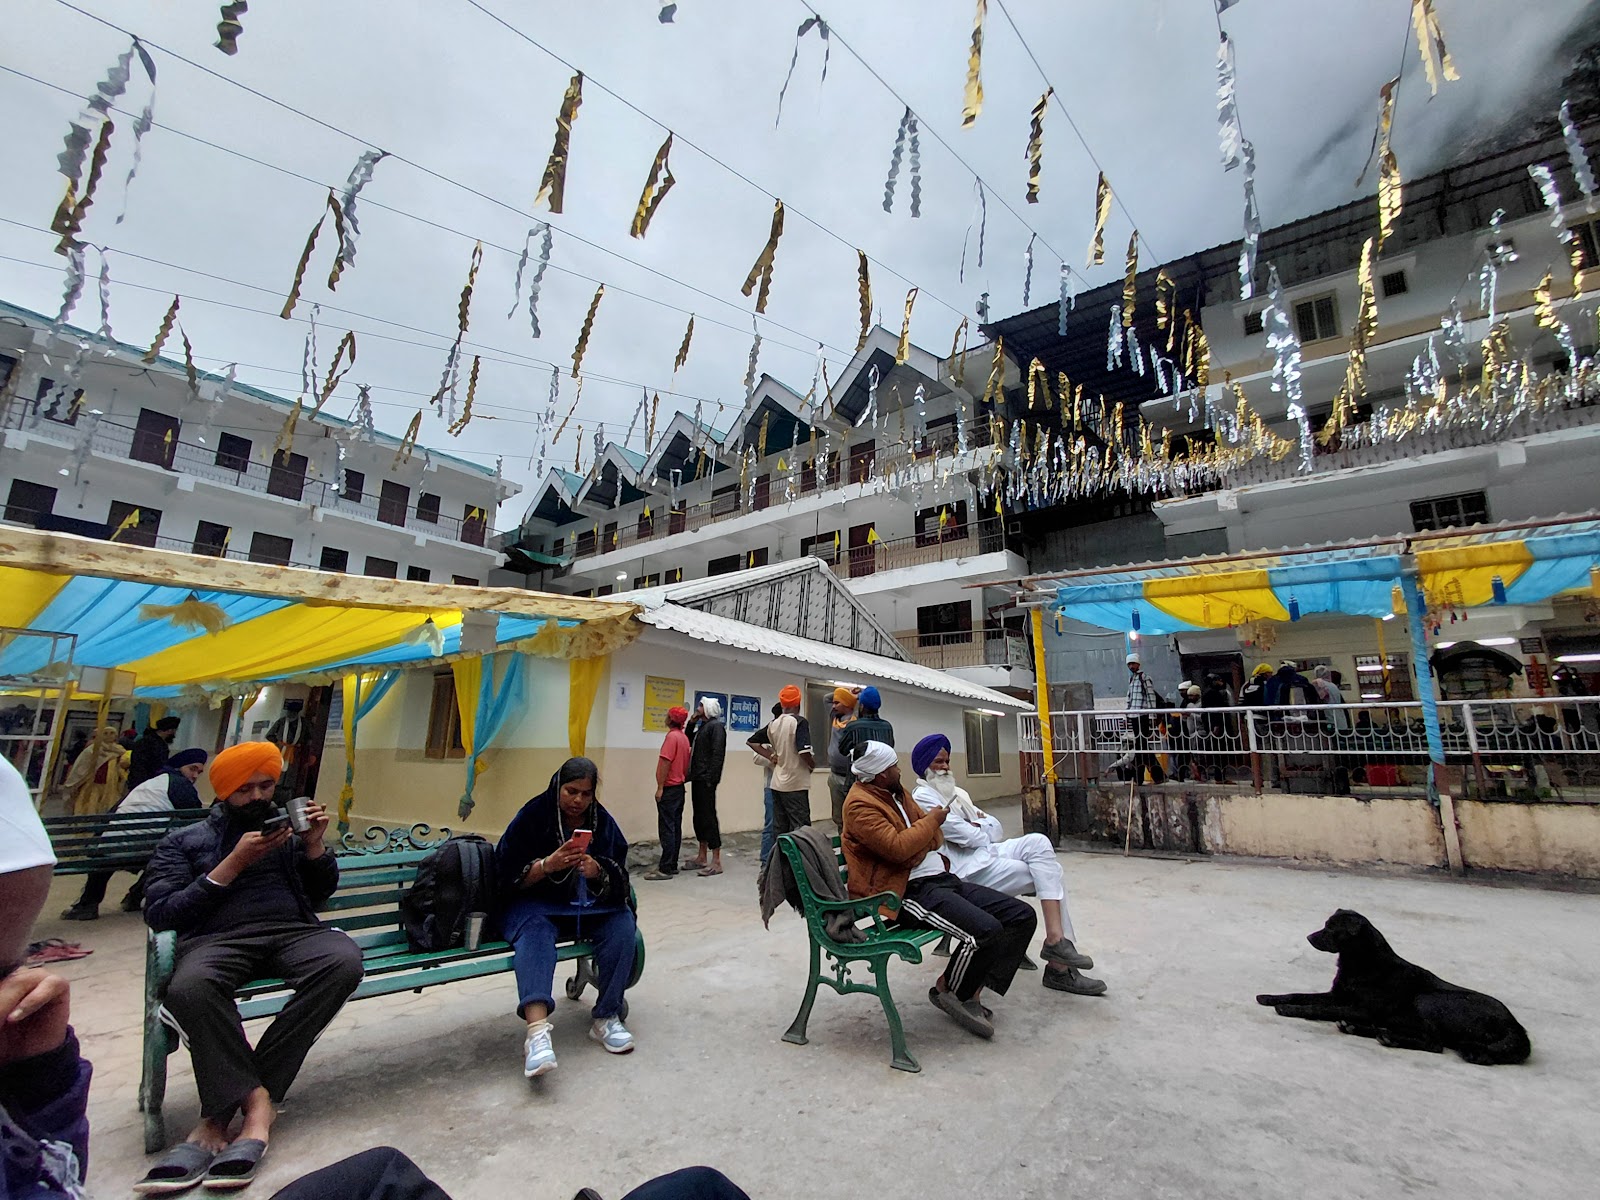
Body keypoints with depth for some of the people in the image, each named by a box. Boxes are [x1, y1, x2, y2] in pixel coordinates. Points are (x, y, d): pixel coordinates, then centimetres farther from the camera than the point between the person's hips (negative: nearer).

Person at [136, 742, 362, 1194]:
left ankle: (221, 1110, -24)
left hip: (292, 931, 2)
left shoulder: (285, 828, 23)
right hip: (217, 938, -1)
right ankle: (255, 1098, -24)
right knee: (190, 986, -39)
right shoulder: (184, 841, 17)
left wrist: (313, 845, 3)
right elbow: (159, 913, 4)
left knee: (344, 960, -33)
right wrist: (235, 863, -6)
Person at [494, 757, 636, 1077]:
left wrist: (598, 873, -24)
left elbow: (620, 880, -1)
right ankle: (537, 1032, -49)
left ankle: (605, 1018, -16)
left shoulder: (603, 822, 0)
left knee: (623, 922, -23)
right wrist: (547, 864, -27)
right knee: (534, 931, -35)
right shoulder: (532, 816, -9)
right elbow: (507, 876, -10)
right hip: (535, 903, -3)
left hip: (589, 905, 3)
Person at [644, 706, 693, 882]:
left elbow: (665, 762, -20)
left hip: (669, 789, -9)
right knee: (675, 828, 11)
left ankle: (666, 869, -4)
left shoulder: (672, 736, -15)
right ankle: (672, 866, 16)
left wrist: (660, 787, -17)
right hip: (679, 787, 9)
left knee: (667, 829, -6)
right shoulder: (684, 737, 11)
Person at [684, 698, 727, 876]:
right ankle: (702, 858, 24)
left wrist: (710, 778, -23)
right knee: (699, 817, 14)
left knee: (708, 817, -7)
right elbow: (688, 741, 23)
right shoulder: (702, 726, 18)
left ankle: (716, 861, -1)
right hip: (698, 778, 9)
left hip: (706, 779, -9)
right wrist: (692, 722, 12)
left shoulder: (716, 726, -10)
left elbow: (718, 753, -18)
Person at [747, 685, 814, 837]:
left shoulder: (773, 724, 7)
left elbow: (751, 741, 15)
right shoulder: (800, 722, -13)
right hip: (796, 784, -7)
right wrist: (813, 764, -2)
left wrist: (771, 756, 11)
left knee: (779, 828, 10)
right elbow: (804, 752, -22)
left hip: (777, 783, 7)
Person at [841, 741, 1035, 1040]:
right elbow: (897, 847, -23)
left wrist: (934, 823, 5)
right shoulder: (860, 804, -12)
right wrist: (931, 820, -10)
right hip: (909, 891, -10)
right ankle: (947, 990, 0)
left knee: (1023, 916, 0)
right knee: (984, 930, -29)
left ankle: (971, 992, 4)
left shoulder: (895, 793, 17)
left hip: (942, 878, 10)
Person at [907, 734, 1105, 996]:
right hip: (969, 869, -8)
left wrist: (978, 826, -6)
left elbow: (996, 827, 14)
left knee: (1038, 842, -16)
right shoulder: (923, 797, -7)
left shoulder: (956, 792, 21)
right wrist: (985, 829, 2)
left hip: (987, 850, 8)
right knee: (1048, 874, -15)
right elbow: (962, 834, -15)